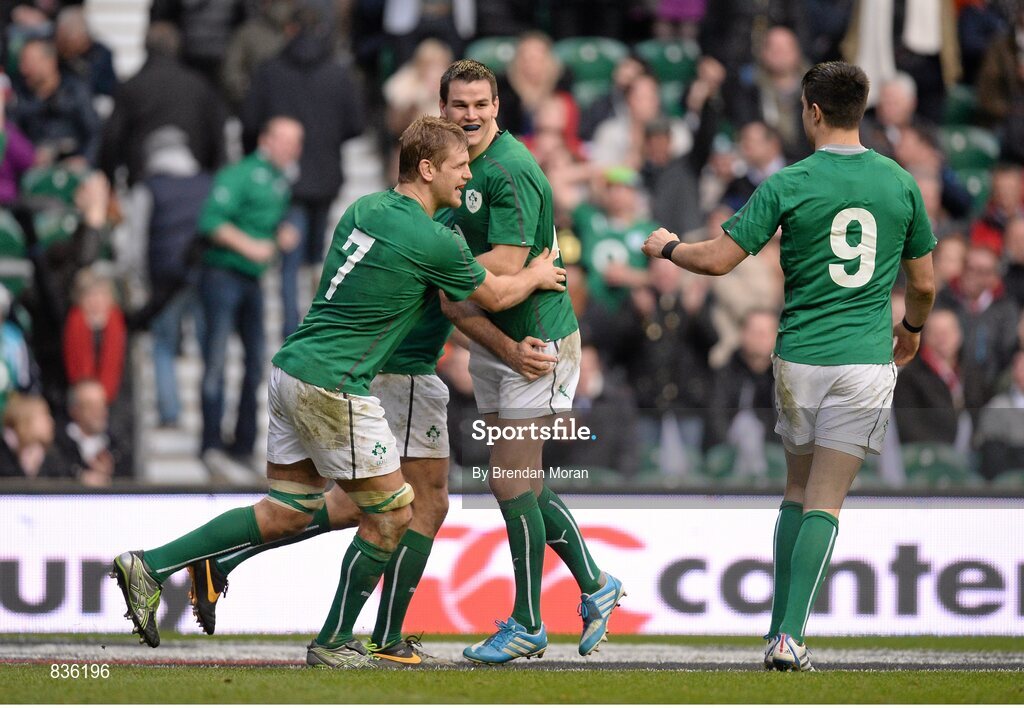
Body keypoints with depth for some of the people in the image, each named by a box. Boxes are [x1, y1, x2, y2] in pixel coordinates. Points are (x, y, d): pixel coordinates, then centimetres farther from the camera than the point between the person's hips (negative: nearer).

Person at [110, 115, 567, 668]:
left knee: (285, 514, 14)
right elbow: (496, 296, 5)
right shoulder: (434, 244, -14)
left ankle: (149, 568, 10)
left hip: (292, 370, 9)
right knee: (390, 515, 5)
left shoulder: (366, 208, 13)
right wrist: (538, 275, 25)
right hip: (332, 388, -9)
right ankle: (334, 643, 14)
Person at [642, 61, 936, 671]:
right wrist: (912, 328, 30)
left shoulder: (789, 185, -6)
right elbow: (924, 283, 9)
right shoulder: (900, 183, 1)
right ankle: (790, 636, -12)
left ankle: (781, 627, 14)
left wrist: (668, 248, 16)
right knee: (825, 502, 0)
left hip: (799, 358, 0)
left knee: (798, 490, 17)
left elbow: (718, 259, -5)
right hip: (865, 361, 0)